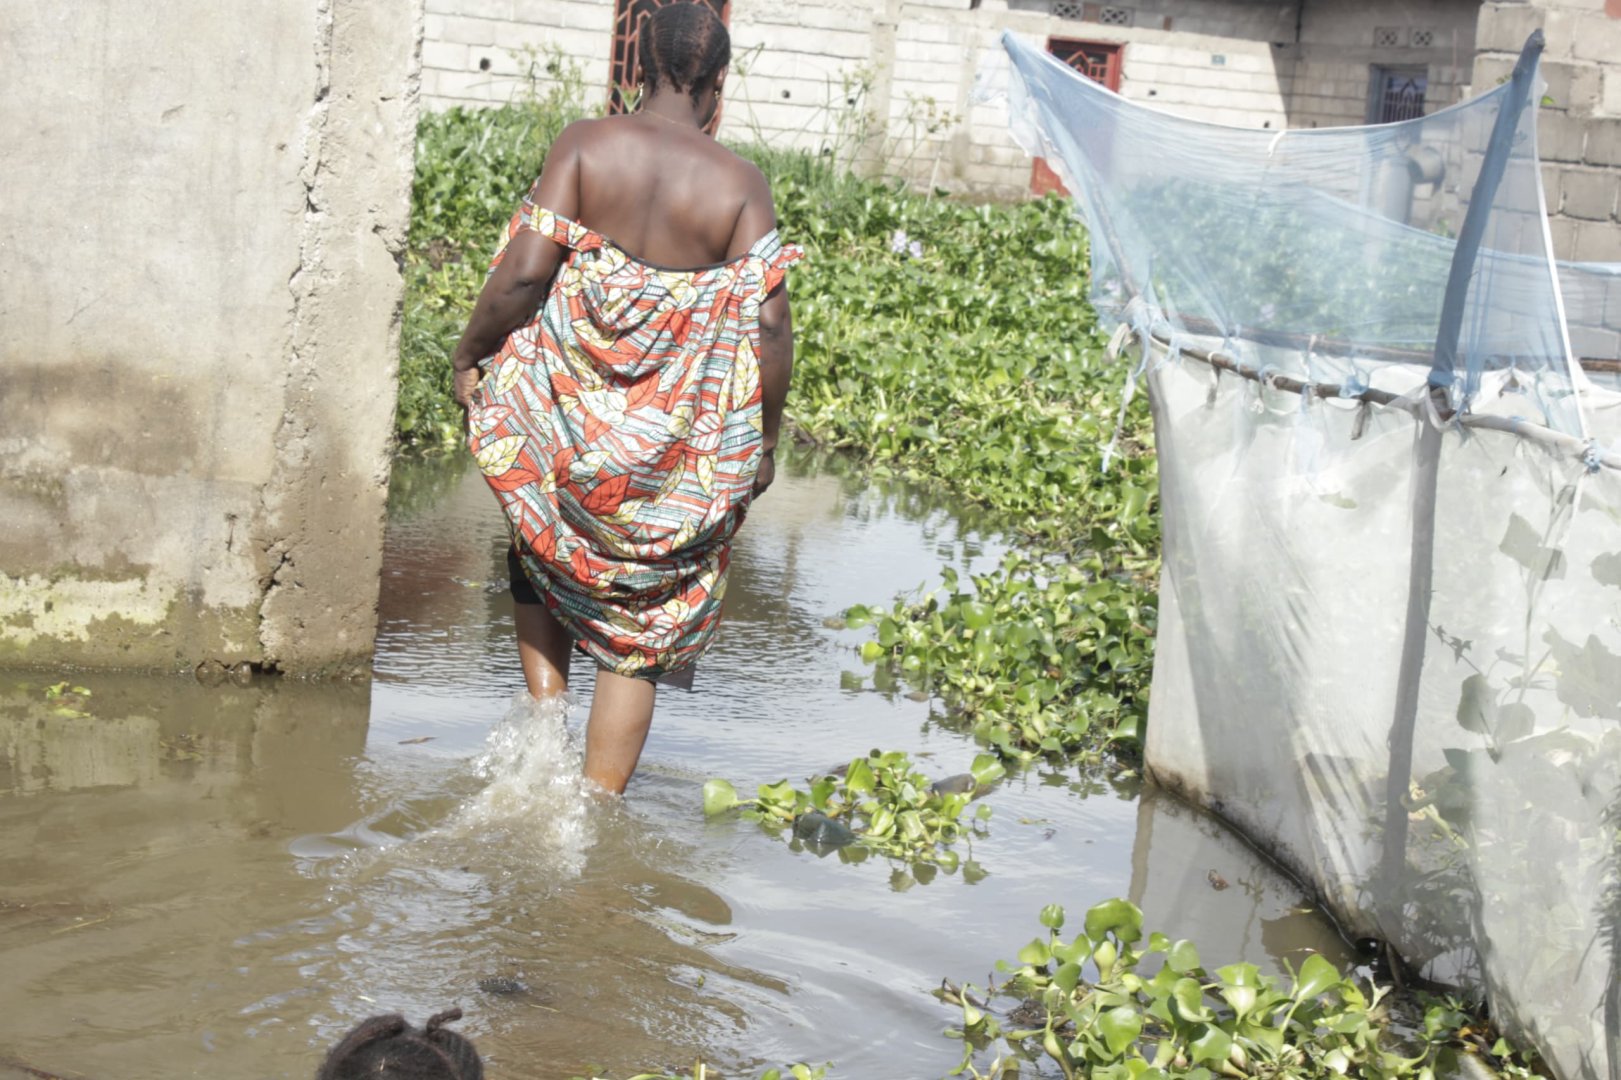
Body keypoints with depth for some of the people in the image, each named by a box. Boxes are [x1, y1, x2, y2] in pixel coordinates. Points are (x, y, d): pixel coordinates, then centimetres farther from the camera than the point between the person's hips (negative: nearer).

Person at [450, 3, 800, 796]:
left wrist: (469, 357, 4)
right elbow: (769, 321, -11)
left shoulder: (585, 145, -6)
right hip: (677, 453, 0)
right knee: (639, 632, 11)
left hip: (561, 406, 1)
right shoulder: (740, 186, -6)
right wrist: (764, 441, 1)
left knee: (541, 557, 30)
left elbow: (524, 271, -12)